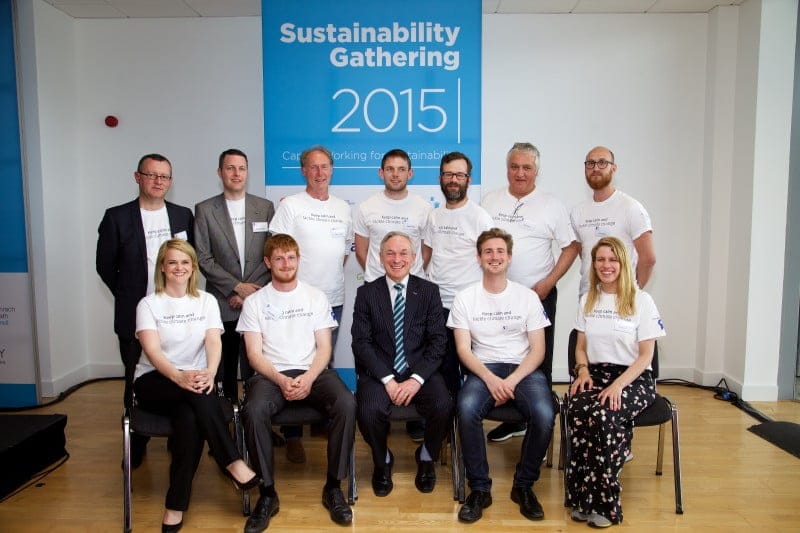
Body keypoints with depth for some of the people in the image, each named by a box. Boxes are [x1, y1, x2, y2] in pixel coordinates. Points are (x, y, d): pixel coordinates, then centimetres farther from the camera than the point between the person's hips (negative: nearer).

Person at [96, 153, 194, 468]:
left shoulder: (183, 215, 5)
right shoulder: (117, 217, -2)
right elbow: (105, 265, 3)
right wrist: (128, 296, 5)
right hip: (134, 317, -1)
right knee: (136, 383, 9)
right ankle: (136, 446, 25)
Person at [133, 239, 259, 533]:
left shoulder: (206, 301, 8)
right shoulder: (148, 304, 1)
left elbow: (214, 342, -8)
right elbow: (152, 350, -15)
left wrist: (209, 373, -32)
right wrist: (179, 376, -36)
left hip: (195, 379, 2)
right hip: (154, 382, -2)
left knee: (190, 419, -32)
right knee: (199, 395, -35)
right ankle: (233, 463, -29)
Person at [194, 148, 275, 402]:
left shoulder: (265, 207, 7)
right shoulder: (205, 209, 5)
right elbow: (203, 258, -1)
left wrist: (251, 291, -5)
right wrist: (236, 287, -8)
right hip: (223, 302, 0)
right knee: (225, 365, 5)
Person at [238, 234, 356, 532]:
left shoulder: (316, 297, 11)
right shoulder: (254, 302, 9)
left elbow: (324, 348, 5)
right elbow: (254, 354, 2)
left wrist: (308, 379, -14)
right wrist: (281, 380, -16)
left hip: (313, 372, 1)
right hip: (271, 374, 0)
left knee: (346, 403, -28)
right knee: (254, 410, -33)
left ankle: (333, 487, -12)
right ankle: (268, 493, -15)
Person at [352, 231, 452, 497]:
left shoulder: (429, 291, 6)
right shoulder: (366, 293, 4)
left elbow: (437, 341, 0)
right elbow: (361, 342, -3)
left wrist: (417, 379, -13)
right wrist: (387, 379, -14)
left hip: (420, 370, 1)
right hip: (379, 372, -1)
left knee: (443, 406, -25)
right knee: (370, 412, -28)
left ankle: (426, 457, 10)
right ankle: (382, 461, 8)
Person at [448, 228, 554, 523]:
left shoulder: (528, 296, 5)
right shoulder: (465, 298, 4)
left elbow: (538, 349, 2)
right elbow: (463, 349, -1)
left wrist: (512, 381, -14)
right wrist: (490, 379, -17)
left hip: (524, 369, 1)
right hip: (483, 369, 0)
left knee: (544, 415, -29)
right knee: (466, 408, -32)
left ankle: (524, 485, -3)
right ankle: (479, 488, -11)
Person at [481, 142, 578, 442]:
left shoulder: (551, 205, 0)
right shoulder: (490, 201, 8)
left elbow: (570, 247, -1)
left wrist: (548, 282, -11)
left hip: (538, 296, -3)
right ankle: (512, 420, 29)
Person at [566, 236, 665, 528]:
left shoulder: (641, 300, 0)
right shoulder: (587, 300, 14)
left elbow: (645, 355, -4)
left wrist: (618, 385, -18)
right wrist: (583, 370, -5)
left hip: (633, 378, -3)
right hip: (595, 373, 3)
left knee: (604, 416, -35)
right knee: (577, 412, -31)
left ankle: (602, 504, -21)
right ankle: (582, 499, -22)